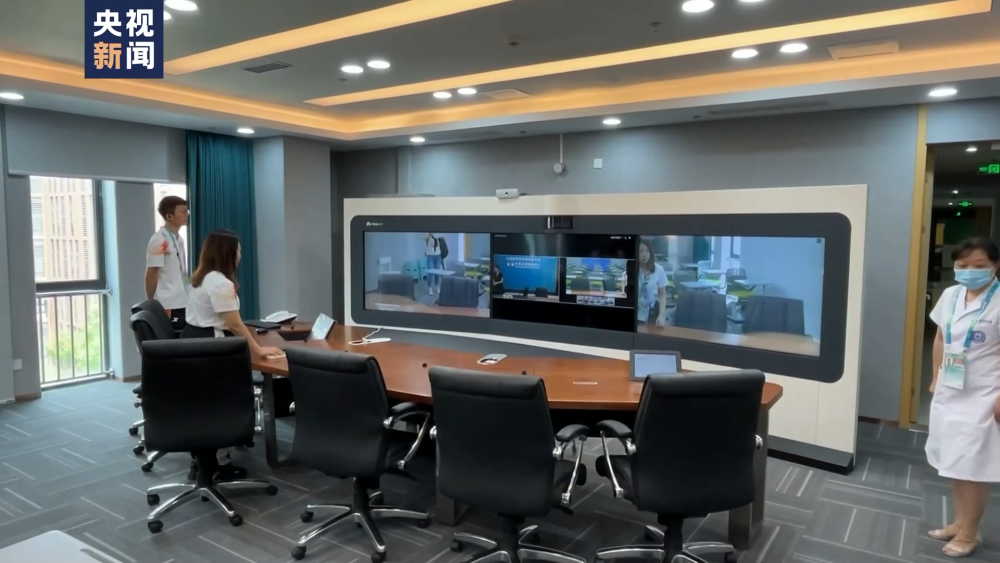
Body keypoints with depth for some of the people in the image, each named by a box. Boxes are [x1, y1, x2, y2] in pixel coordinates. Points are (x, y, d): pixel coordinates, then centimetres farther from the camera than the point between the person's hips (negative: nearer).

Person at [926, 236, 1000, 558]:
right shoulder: (950, 296, 4)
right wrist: (936, 379, 15)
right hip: (949, 393, 6)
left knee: (973, 468, 4)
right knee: (954, 465, 15)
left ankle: (970, 533, 19)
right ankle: (959, 522, 30)